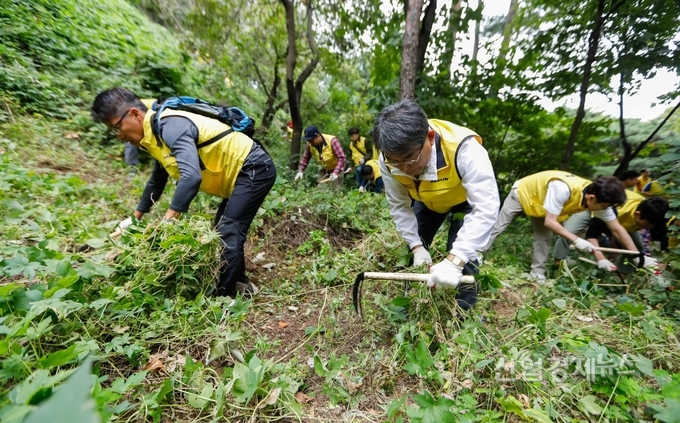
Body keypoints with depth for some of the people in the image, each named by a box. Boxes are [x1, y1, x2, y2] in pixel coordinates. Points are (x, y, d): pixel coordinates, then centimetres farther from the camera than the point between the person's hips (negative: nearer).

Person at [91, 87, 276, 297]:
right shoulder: (157, 133, 14)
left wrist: (167, 222, -27)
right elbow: (157, 181, 25)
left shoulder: (170, 125, -19)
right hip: (242, 172, 10)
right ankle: (239, 282, 27)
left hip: (254, 168, -10)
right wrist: (136, 217, 29)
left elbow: (191, 176, -33)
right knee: (223, 229, 15)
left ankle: (224, 296, -3)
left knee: (229, 232, -15)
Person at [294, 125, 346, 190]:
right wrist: (300, 171, -11)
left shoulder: (332, 141, -28)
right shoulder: (309, 144, -14)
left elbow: (341, 158, -30)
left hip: (336, 169, -4)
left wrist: (335, 173, -40)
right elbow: (305, 158, 1)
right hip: (323, 170, 5)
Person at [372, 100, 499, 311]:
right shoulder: (389, 161, -30)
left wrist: (454, 261, -53)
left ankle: (465, 312, 8)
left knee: (461, 251, -17)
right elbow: (399, 206, -17)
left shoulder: (464, 149, -43)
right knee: (415, 249, 2)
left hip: (467, 197, -3)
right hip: (428, 200, 4)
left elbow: (486, 208, -44)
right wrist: (416, 246, -25)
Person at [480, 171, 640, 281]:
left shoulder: (599, 198, -19)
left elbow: (617, 229, -10)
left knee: (544, 237, 1)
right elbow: (550, 222, -39)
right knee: (498, 225, -3)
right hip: (523, 191, -7)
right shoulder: (563, 189, -43)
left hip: (538, 199, 7)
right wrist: (576, 240, -41)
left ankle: (537, 273, 13)